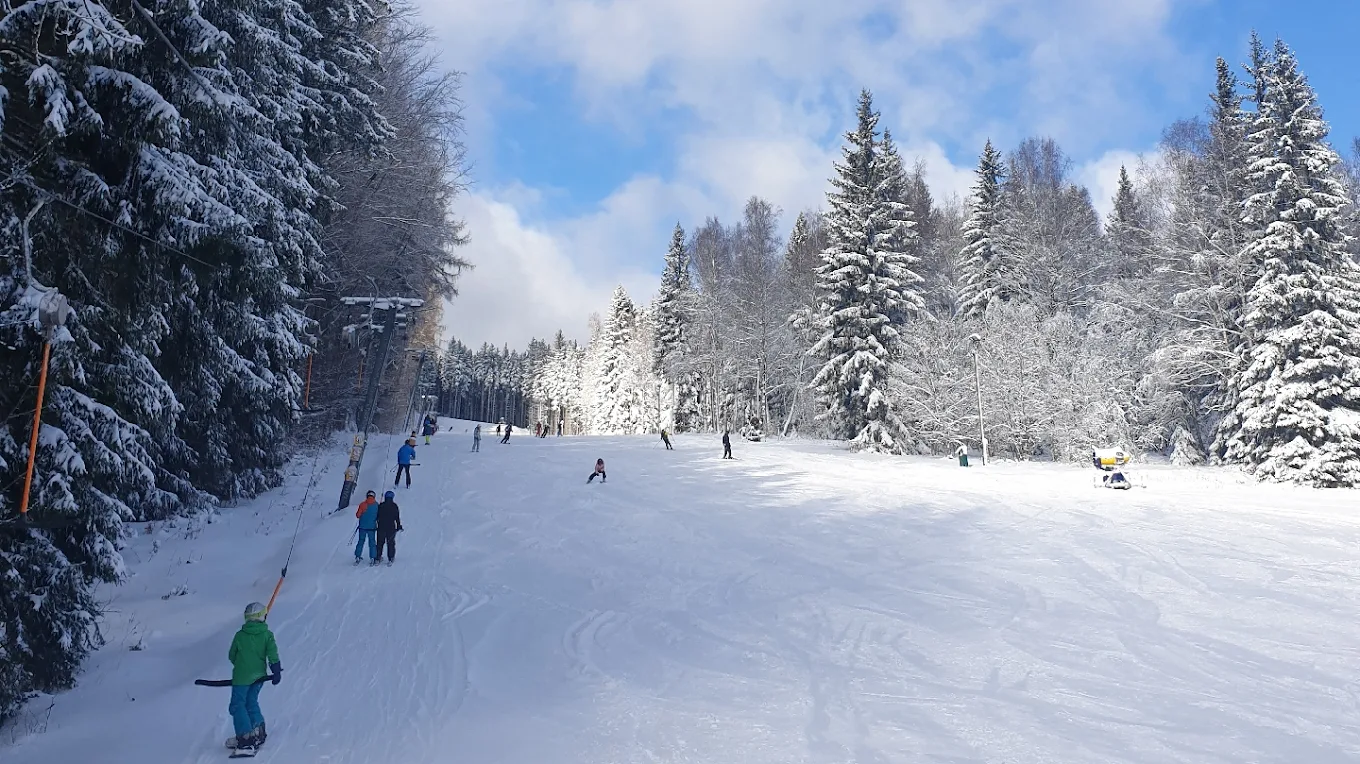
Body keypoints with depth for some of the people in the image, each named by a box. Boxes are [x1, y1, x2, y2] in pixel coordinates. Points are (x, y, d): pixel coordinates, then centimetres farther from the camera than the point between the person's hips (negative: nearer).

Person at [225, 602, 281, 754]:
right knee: (251, 702, 19)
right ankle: (258, 732, 19)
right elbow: (272, 652, -10)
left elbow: (231, 656, 7)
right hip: (260, 675, 4)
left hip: (242, 676, -4)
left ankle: (246, 738, -8)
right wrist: (276, 670, -6)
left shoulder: (240, 635, -3)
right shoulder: (267, 634, -2)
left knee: (237, 705, 1)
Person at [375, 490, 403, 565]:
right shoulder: (394, 506, -4)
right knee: (391, 543, 6)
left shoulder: (380, 506, 0)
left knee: (380, 543, 10)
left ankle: (377, 558, 8)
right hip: (391, 528, -1)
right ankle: (391, 558, 4)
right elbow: (397, 517, -2)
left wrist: (376, 525, 18)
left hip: (381, 527, 1)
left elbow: (377, 516, 5)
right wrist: (399, 526, 6)